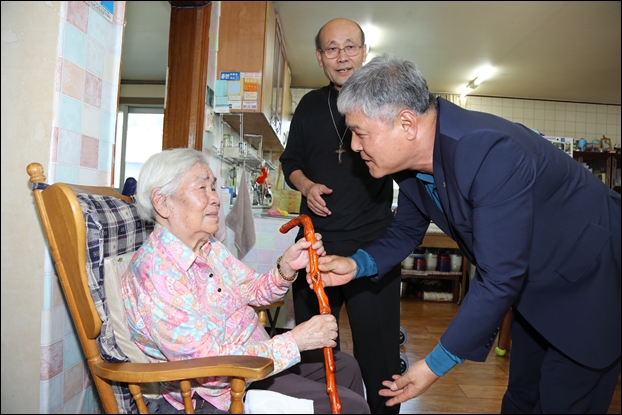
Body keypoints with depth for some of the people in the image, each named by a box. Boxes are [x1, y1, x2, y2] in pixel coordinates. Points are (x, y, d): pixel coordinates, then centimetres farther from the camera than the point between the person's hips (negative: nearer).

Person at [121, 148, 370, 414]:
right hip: (225, 391, -8)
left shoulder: (210, 247, -1)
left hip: (261, 354, 8)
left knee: (346, 366, 18)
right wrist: (294, 341, -26)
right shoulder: (155, 273, -28)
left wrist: (287, 267, -13)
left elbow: (255, 291, 8)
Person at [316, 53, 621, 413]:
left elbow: (499, 280, -35)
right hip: (533, 283, 7)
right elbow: (407, 231, 2)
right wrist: (357, 264, -16)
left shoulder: (492, 154, -38)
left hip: (589, 279, -7)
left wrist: (436, 365, -27)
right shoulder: (410, 157, -12)